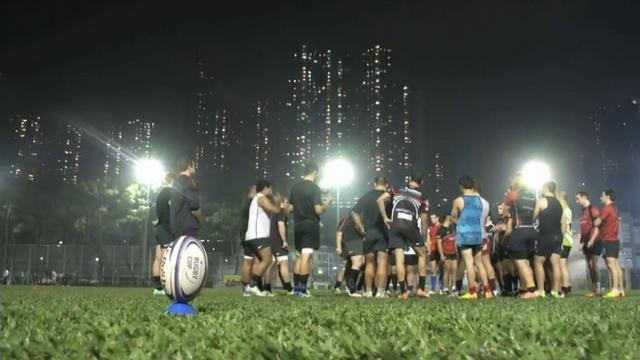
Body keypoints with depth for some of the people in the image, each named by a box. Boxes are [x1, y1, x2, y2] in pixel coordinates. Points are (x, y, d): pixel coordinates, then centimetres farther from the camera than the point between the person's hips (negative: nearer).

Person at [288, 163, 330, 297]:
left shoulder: (295, 187, 9)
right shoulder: (314, 188, -10)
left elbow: (290, 208, 12)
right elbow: (318, 210, -15)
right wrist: (326, 206, 5)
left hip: (298, 225, 6)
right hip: (310, 225, -6)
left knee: (300, 256, 14)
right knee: (306, 256, -7)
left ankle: (296, 287, 14)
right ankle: (302, 289, -9)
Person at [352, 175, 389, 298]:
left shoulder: (366, 196, 11)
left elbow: (355, 213, 7)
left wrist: (361, 228, 9)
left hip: (369, 232, 3)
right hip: (384, 232, -3)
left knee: (369, 263, 11)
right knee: (382, 262, -4)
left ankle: (369, 291, 10)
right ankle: (380, 292, -9)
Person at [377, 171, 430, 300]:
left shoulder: (397, 190, 19)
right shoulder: (422, 198, 16)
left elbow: (380, 200, 6)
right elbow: (423, 222, 13)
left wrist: (385, 218, 8)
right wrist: (425, 240, 19)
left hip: (395, 226, 1)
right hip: (411, 226, -1)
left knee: (399, 259, 1)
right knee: (422, 255, 16)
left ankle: (403, 292, -1)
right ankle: (421, 289, 12)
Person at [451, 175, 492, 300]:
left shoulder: (458, 201, -6)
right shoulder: (479, 199, 8)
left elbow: (453, 218, 5)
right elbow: (483, 218, 14)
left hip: (465, 235, -5)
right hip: (478, 234, 5)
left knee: (469, 263, -6)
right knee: (479, 263, 12)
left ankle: (472, 292, -8)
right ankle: (487, 290, 11)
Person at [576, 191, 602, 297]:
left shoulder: (593, 209, -8)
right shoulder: (583, 212, 18)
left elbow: (597, 226, -15)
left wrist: (592, 240, -20)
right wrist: (581, 242, 12)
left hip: (594, 241, -8)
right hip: (586, 242, 8)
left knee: (594, 264, -10)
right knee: (590, 265, 6)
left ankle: (598, 289, -9)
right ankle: (593, 289, 8)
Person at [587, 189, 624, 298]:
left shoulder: (607, 208, -10)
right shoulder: (614, 209, 18)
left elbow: (597, 223, -9)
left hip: (608, 240, -9)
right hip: (614, 239, 9)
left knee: (611, 265, -14)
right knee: (616, 264, 8)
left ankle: (615, 290, -21)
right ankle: (621, 289, 7)